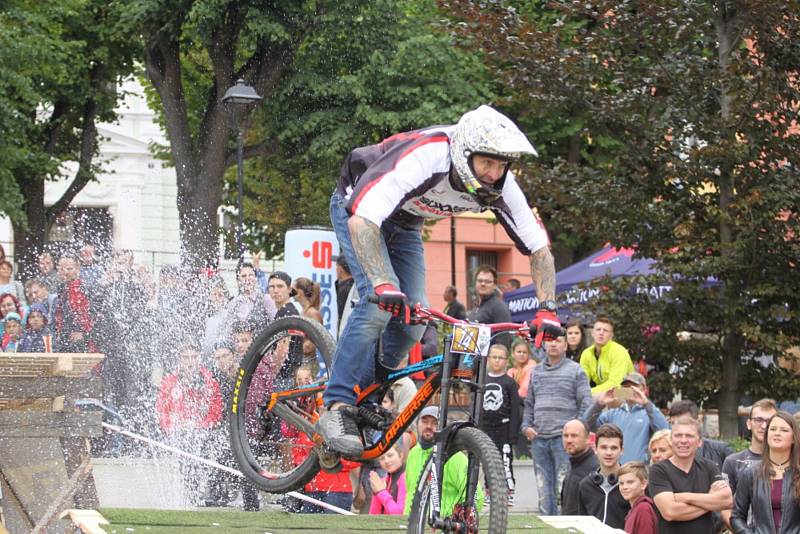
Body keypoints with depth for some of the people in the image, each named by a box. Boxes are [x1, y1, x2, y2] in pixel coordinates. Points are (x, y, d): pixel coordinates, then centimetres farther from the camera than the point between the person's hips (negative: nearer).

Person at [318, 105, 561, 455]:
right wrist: (383, 284, -60)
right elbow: (362, 221, -49)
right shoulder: (422, 159, -42)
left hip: (404, 224, 6)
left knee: (413, 322, -6)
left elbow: (539, 247, -14)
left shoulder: (500, 186, -23)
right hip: (357, 210, -6)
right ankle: (337, 410, -22)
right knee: (380, 302, -26)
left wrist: (547, 308, -26)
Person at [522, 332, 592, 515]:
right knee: (543, 488, 5)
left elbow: (586, 403, 0)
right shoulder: (536, 371, 17)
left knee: (563, 488, -9)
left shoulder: (575, 370, 3)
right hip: (539, 438, 5)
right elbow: (529, 403, 22)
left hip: (564, 438, -5)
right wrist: (526, 426, 8)